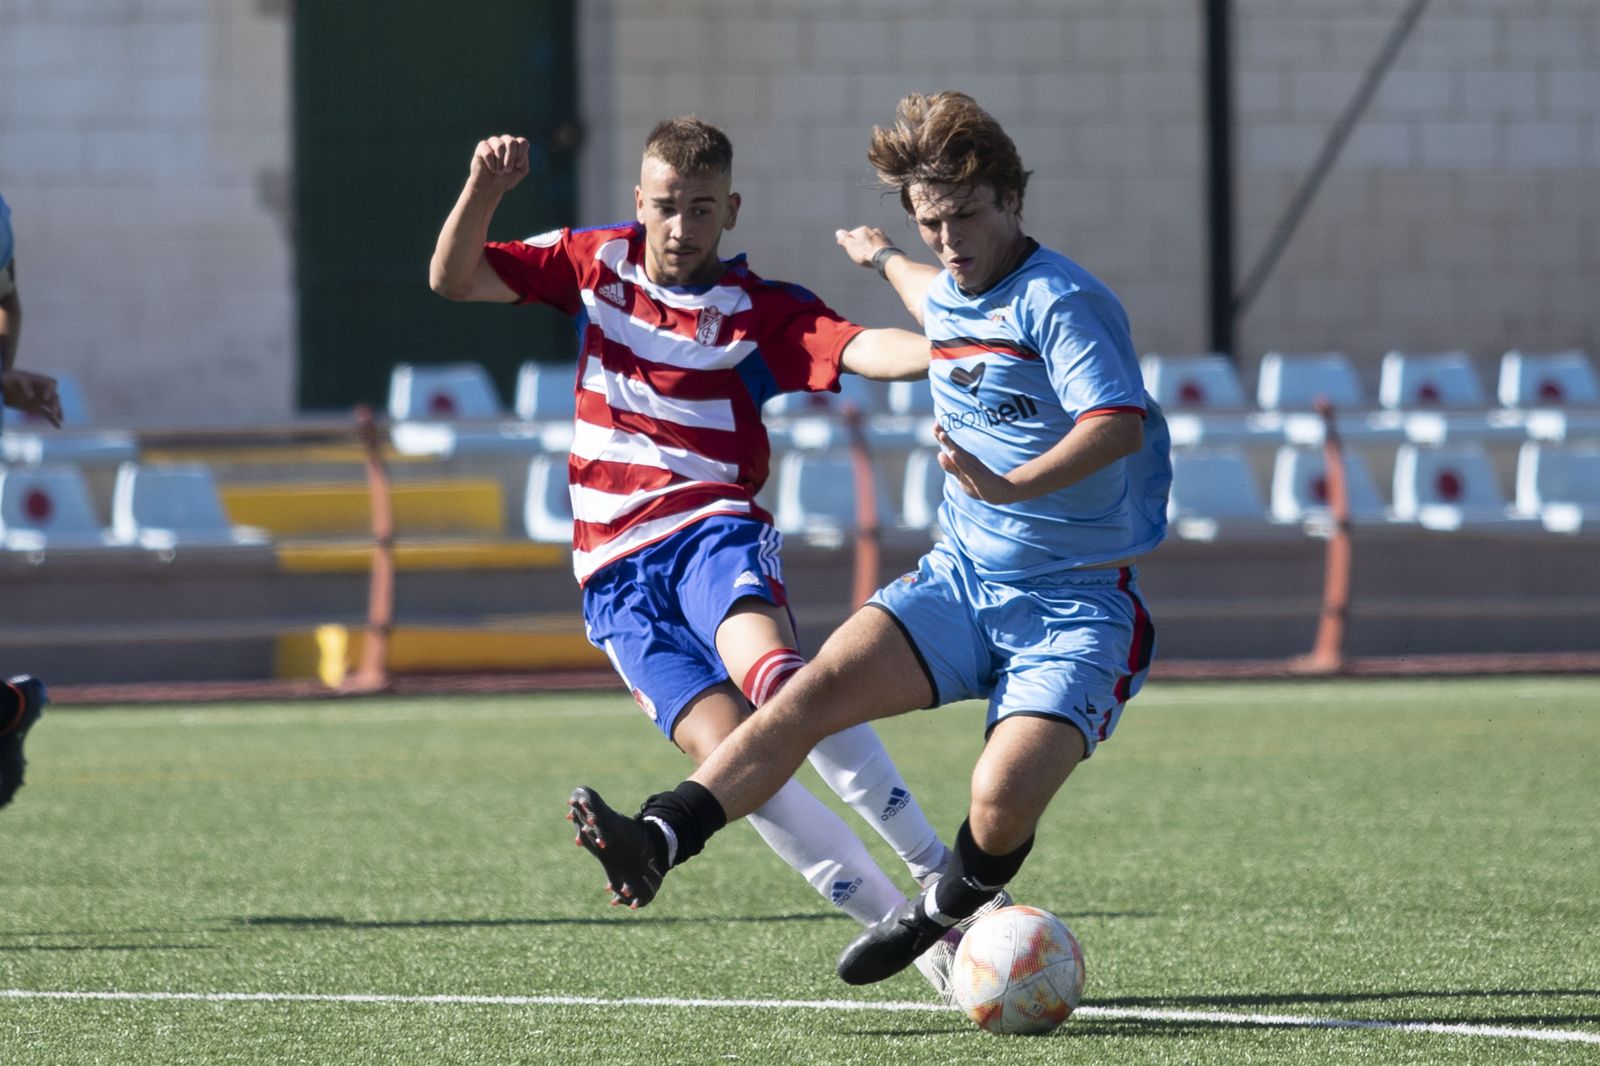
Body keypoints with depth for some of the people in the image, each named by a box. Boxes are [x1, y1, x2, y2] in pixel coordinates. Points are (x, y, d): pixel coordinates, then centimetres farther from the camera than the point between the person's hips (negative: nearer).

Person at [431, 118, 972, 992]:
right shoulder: (596, 264, 12)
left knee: (768, 668, -36)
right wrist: (483, 192, -10)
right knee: (726, 745, -20)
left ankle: (938, 874, -33)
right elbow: (454, 279, 9)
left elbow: (859, 348, -15)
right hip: (616, 571, 2)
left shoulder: (758, 311, 3)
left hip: (714, 532, -2)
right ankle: (899, 925, -18)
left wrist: (943, 354, -36)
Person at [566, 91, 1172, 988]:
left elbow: (1118, 424, -35)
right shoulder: (950, 298, 10)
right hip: (963, 579, 7)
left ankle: (948, 915, 7)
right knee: (817, 688, -17)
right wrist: (884, 259, 60)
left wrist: (1010, 485, -51)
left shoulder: (1060, 302, -17)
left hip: (1077, 606, -7)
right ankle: (655, 845, -25)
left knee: (1004, 798, -25)